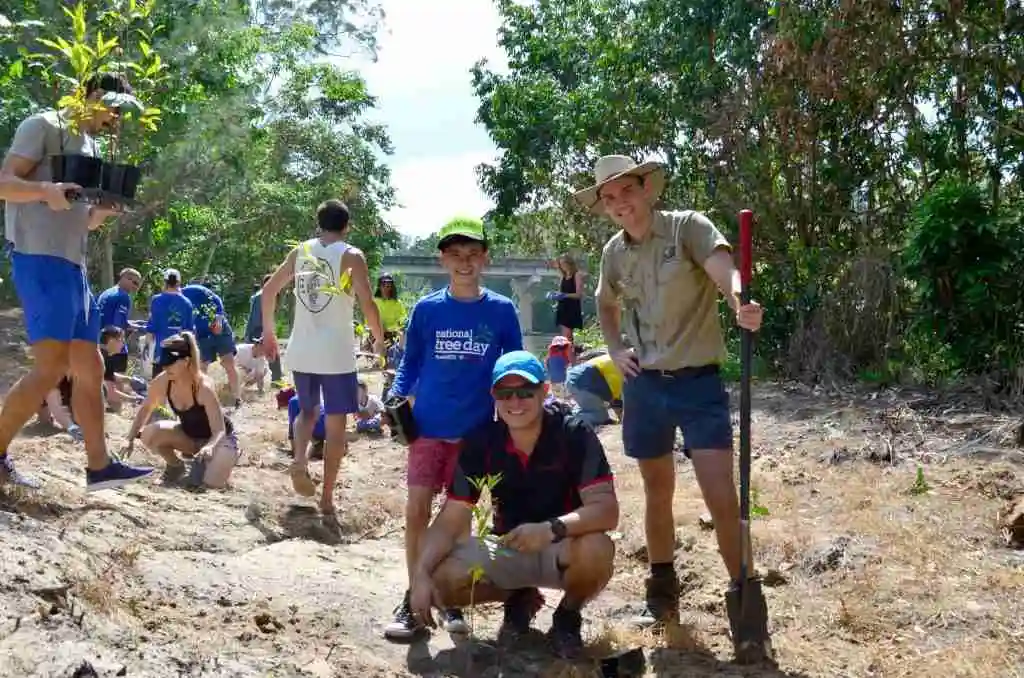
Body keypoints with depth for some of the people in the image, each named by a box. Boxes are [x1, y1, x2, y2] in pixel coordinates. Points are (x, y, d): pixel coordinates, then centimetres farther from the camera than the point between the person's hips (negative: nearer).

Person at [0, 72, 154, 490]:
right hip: (40, 260, -9)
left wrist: (109, 207, 4)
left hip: (73, 266, 9)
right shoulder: (44, 125, -2)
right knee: (51, 367, -14)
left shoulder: (92, 146, 23)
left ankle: (99, 466, 10)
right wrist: (47, 192, -28)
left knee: (89, 368, 7)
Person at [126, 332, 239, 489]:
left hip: (219, 438, -5)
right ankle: (176, 466, 5)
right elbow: (145, 409, 2)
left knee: (211, 484, -28)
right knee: (149, 434, -23)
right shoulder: (162, 382, -18)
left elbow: (219, 431, -32)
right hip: (190, 436, 5)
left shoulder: (204, 387, -32)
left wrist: (209, 447, -54)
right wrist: (131, 439, -7)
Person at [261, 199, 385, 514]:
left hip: (301, 351, 4)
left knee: (308, 411, 24)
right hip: (336, 354, -4)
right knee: (336, 424, 6)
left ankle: (299, 460, -3)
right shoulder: (351, 256, -5)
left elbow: (269, 289, 11)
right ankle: (327, 498, 8)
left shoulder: (300, 251, 7)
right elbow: (368, 304, -13)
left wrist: (268, 331, 23)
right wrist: (379, 340, 3)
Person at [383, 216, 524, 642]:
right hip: (428, 427, 0)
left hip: (476, 430, 0)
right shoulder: (426, 309, 0)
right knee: (416, 511, -3)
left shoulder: (501, 310, -1)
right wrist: (395, 397, -6)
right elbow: (410, 363, 8)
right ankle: (414, 599, 9)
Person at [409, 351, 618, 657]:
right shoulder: (481, 443, -11)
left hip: (563, 547, -3)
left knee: (597, 550, -37)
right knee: (442, 579, -21)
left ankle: (568, 615, -1)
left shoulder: (574, 435, -20)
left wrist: (551, 528, -46)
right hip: (508, 547, 3)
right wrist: (421, 574, -28)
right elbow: (451, 519, -12)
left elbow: (607, 510, -29)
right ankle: (519, 599, 11)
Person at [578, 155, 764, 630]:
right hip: (644, 385, 5)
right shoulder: (614, 252, 6)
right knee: (658, 494, 15)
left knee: (722, 498, -10)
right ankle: (662, 595, 31)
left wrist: (741, 303, -52)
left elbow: (724, 269, -29)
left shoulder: (687, 228, -10)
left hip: (698, 382, -5)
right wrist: (615, 349, 8)